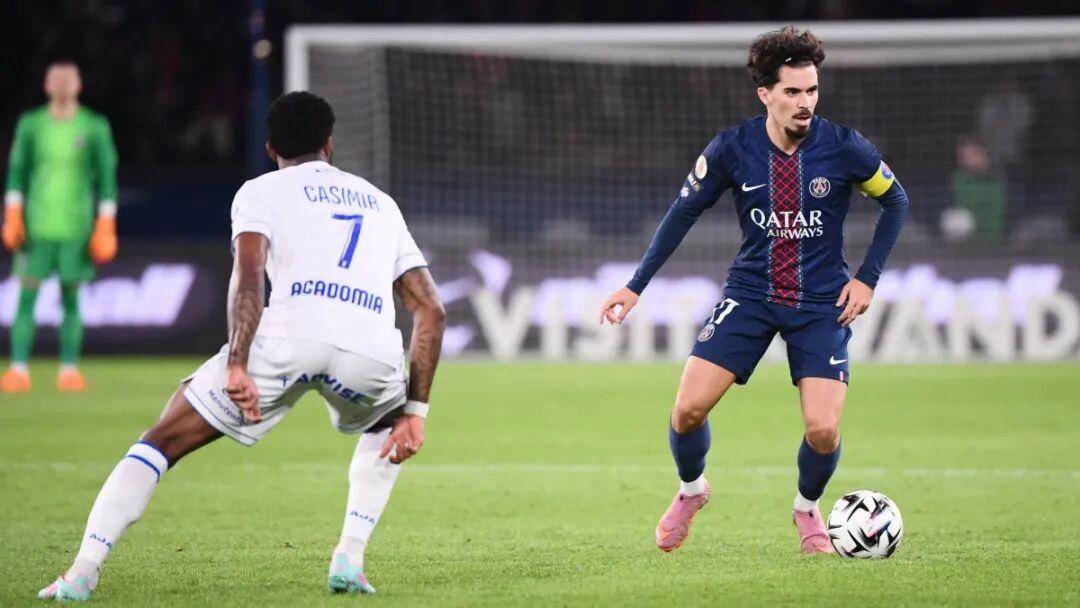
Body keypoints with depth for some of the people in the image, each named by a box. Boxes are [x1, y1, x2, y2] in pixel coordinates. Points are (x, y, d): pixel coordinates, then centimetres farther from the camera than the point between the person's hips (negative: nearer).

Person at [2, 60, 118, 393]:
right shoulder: (30, 125, 5)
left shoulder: (95, 128, 1)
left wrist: (106, 226, -3)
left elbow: (106, 176, 2)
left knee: (71, 297, 1)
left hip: (76, 227, -1)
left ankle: (69, 370, 7)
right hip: (36, 225, 1)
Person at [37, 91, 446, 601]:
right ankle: (349, 560, 20)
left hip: (291, 334, -3)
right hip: (373, 352, 3)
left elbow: (249, 275, -2)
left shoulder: (261, 191, 20)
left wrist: (237, 365, -11)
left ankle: (83, 572, 0)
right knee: (389, 429, 37)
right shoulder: (381, 202, 32)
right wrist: (415, 411, 25)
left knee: (163, 440, 11)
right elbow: (431, 313, 25)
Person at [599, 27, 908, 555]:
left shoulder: (843, 148, -13)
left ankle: (807, 508, 20)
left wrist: (867, 278, -3)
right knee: (689, 408, -11)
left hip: (822, 303, -1)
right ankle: (691, 491, 21)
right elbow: (684, 211, 4)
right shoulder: (732, 149, -10)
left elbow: (894, 201, 4)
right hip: (750, 293, 1)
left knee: (823, 430, -14)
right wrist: (635, 287, 2)